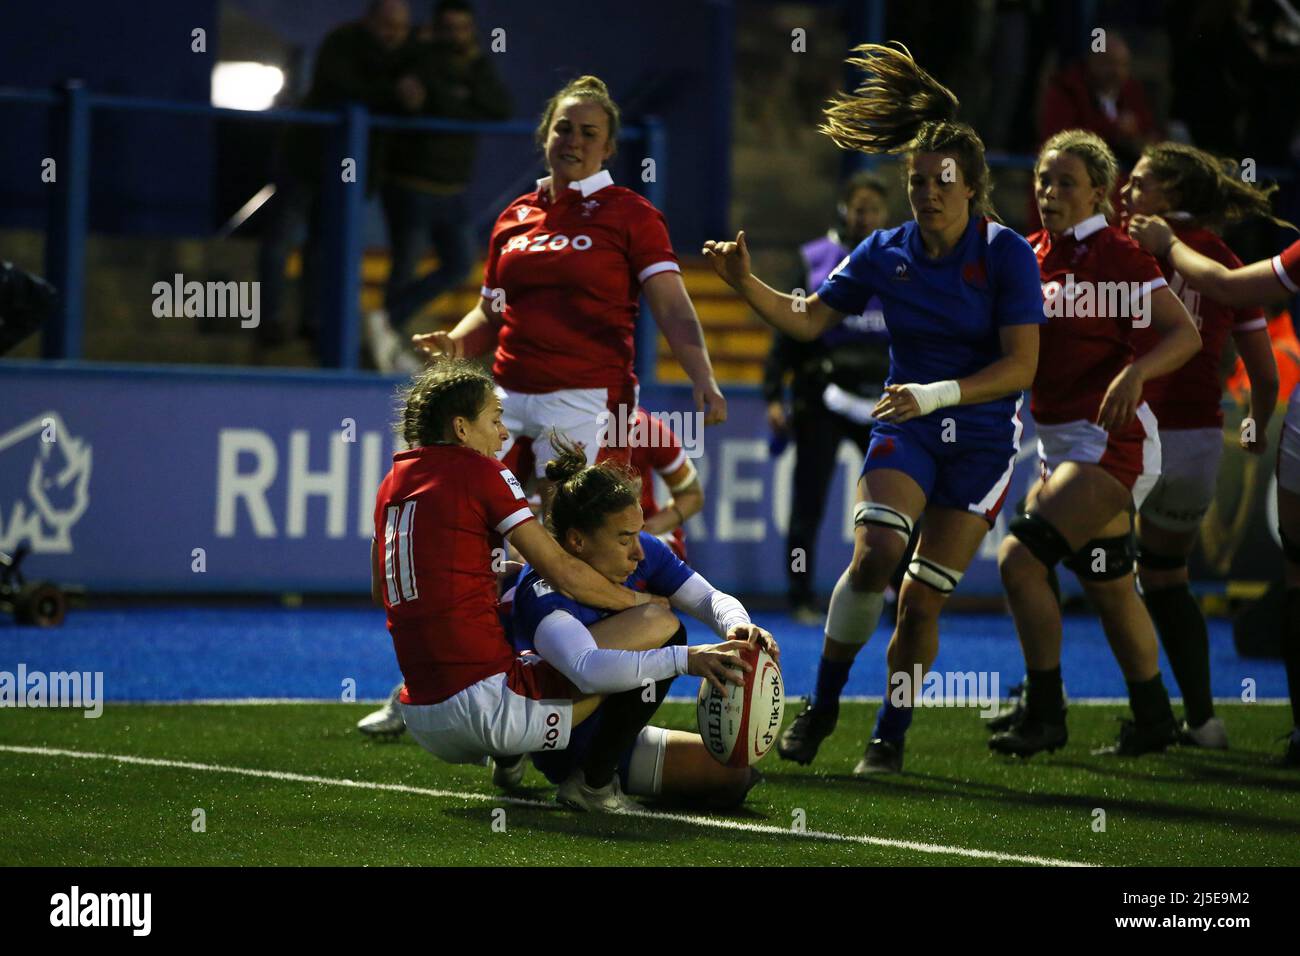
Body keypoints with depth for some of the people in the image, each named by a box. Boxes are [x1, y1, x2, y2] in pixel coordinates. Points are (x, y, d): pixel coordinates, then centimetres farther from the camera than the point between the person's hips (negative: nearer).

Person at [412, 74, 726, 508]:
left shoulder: (629, 213, 1)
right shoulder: (514, 216, 15)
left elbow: (673, 309, -8)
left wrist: (703, 380, -22)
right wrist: (454, 344, 3)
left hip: (586, 400, -5)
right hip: (509, 393, 5)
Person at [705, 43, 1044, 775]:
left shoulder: (1007, 255, -11)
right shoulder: (885, 254, 0)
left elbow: (1022, 365, -16)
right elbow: (809, 319, 5)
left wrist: (938, 393, -27)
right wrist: (747, 284, -12)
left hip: (983, 439, -2)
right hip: (905, 431, 2)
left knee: (922, 598, -4)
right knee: (876, 552, -23)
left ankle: (892, 735, 15)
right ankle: (822, 703, -8)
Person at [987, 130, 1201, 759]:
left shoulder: (1117, 254, -11)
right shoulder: (1031, 254, 10)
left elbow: (1186, 333, -14)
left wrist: (1135, 373, -30)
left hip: (1107, 439, -8)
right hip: (1058, 441, 8)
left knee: (1020, 557, -17)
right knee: (1106, 585, 14)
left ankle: (1044, 714, -8)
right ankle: (1154, 719, 25)